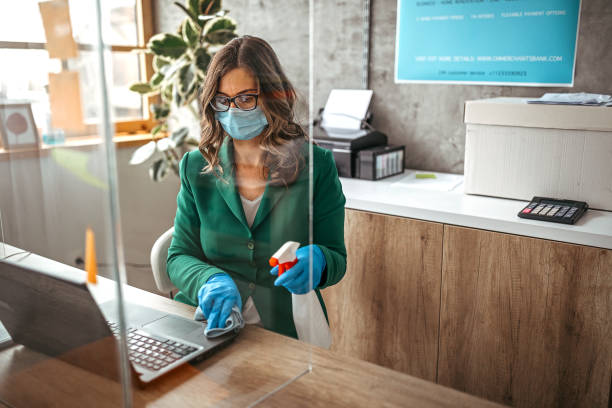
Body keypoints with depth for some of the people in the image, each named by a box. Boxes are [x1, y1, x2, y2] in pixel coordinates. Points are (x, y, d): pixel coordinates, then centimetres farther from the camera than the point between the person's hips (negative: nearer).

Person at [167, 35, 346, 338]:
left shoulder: (316, 166, -1)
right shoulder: (196, 167, 6)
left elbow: (337, 260, 4)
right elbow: (179, 257, 5)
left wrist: (316, 261, -21)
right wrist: (210, 280, -18)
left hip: (286, 328, 0)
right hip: (208, 321, 1)